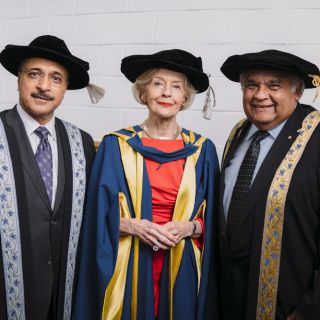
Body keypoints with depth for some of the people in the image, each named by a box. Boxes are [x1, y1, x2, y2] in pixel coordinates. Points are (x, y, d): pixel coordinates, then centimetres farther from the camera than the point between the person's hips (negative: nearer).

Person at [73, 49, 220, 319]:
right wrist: (132, 226, -17)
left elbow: (212, 219, 5)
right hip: (128, 268, -1)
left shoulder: (203, 150, 2)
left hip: (182, 268, 2)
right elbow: (100, 215, -1)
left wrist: (188, 227, -13)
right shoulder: (116, 145, -3)